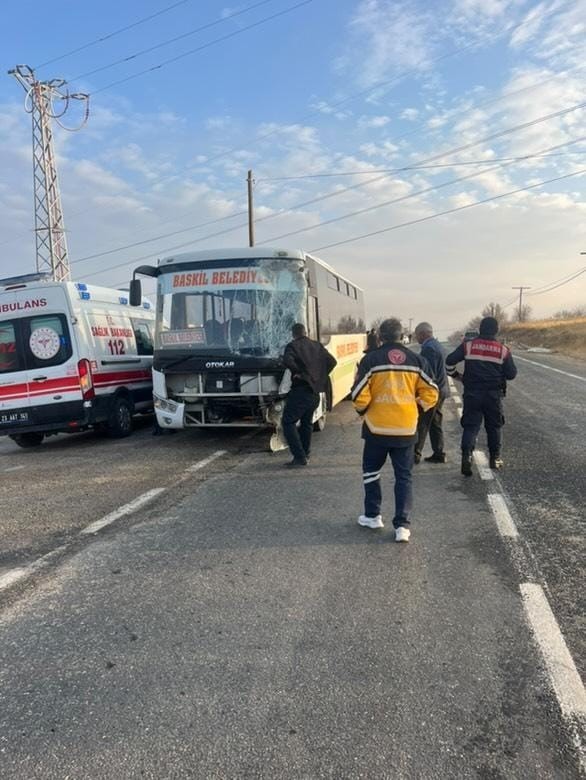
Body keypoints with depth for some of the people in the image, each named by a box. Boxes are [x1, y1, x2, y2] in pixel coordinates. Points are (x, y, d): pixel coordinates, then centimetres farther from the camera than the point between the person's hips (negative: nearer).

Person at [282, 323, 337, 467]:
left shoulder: (292, 346, -6)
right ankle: (306, 454, 23)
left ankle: (299, 456, -9)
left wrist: (298, 371, -11)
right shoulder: (318, 346, 11)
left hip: (300, 390, -6)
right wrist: (320, 375, 10)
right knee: (307, 422, 20)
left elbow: (287, 361, -25)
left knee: (288, 422, -1)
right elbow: (332, 361, 8)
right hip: (315, 391, 7)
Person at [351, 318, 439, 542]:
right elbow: (431, 394, 2)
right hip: (406, 430, 2)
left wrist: (363, 411, 9)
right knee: (403, 476, 9)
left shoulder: (371, 360, -7)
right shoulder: (415, 360, 2)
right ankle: (402, 526, 6)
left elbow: (360, 396, -11)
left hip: (377, 428, -2)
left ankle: (372, 516, 25)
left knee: (371, 470, 19)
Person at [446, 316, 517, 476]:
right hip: (494, 395, 1)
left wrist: (455, 375, 13)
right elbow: (511, 374, 1)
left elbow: (449, 361, -5)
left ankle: (467, 455, -17)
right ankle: (495, 458, 24)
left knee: (471, 426, 2)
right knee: (494, 426, 16)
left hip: (472, 394, 0)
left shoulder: (468, 346, -2)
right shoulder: (503, 350, -1)